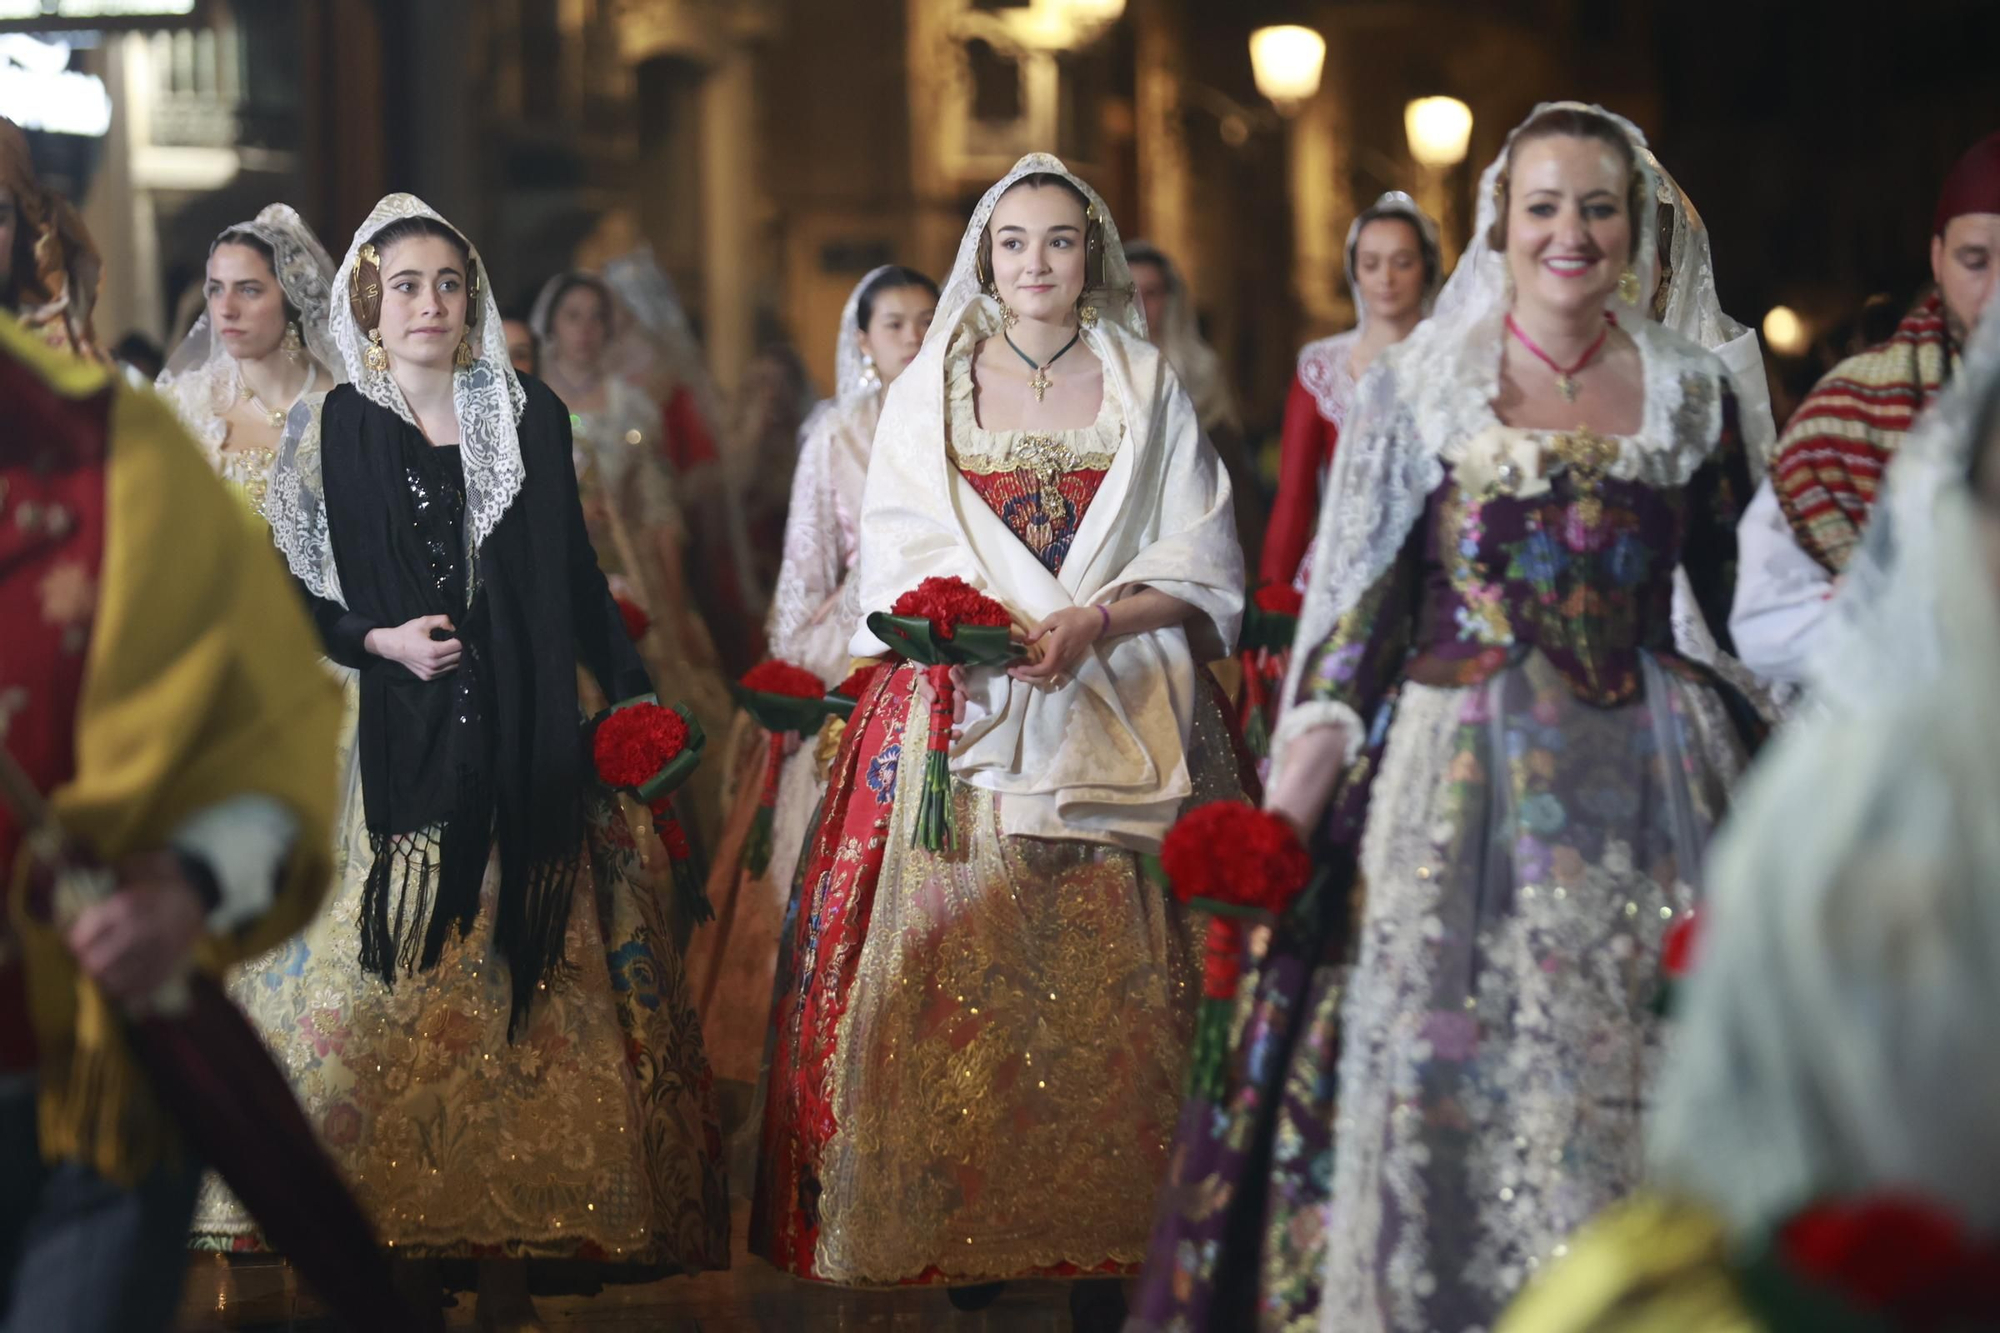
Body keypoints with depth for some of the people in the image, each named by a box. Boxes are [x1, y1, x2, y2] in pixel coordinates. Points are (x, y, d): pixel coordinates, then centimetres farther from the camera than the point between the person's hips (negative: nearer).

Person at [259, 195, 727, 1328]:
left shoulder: (532, 418, 7)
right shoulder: (336, 430, 4)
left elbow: (575, 578, 12)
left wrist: (635, 691, 8)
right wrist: (381, 641, -10)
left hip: (523, 754, 1)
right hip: (391, 754, -1)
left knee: (523, 976, -1)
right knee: (391, 994, -6)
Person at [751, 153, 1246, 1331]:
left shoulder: (1148, 386, 9)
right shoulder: (930, 388, 12)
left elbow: (1201, 566, 3)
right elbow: (897, 558, 5)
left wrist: (1093, 623, -13)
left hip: (1123, 718, 0)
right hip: (962, 707, 1)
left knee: (1113, 973, -6)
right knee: (957, 967, -6)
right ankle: (968, 1231, 1)